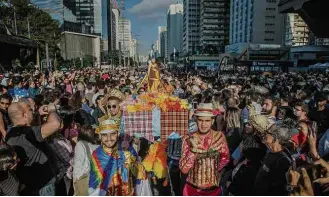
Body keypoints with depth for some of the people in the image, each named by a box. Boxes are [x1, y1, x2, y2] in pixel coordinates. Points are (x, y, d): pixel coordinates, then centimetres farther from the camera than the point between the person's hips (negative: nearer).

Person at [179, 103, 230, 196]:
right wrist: (193, 149, -26)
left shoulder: (219, 136, -7)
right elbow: (184, 169, -16)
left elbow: (225, 157, 8)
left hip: (214, 189, 2)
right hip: (193, 189, -1)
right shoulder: (188, 140, -12)